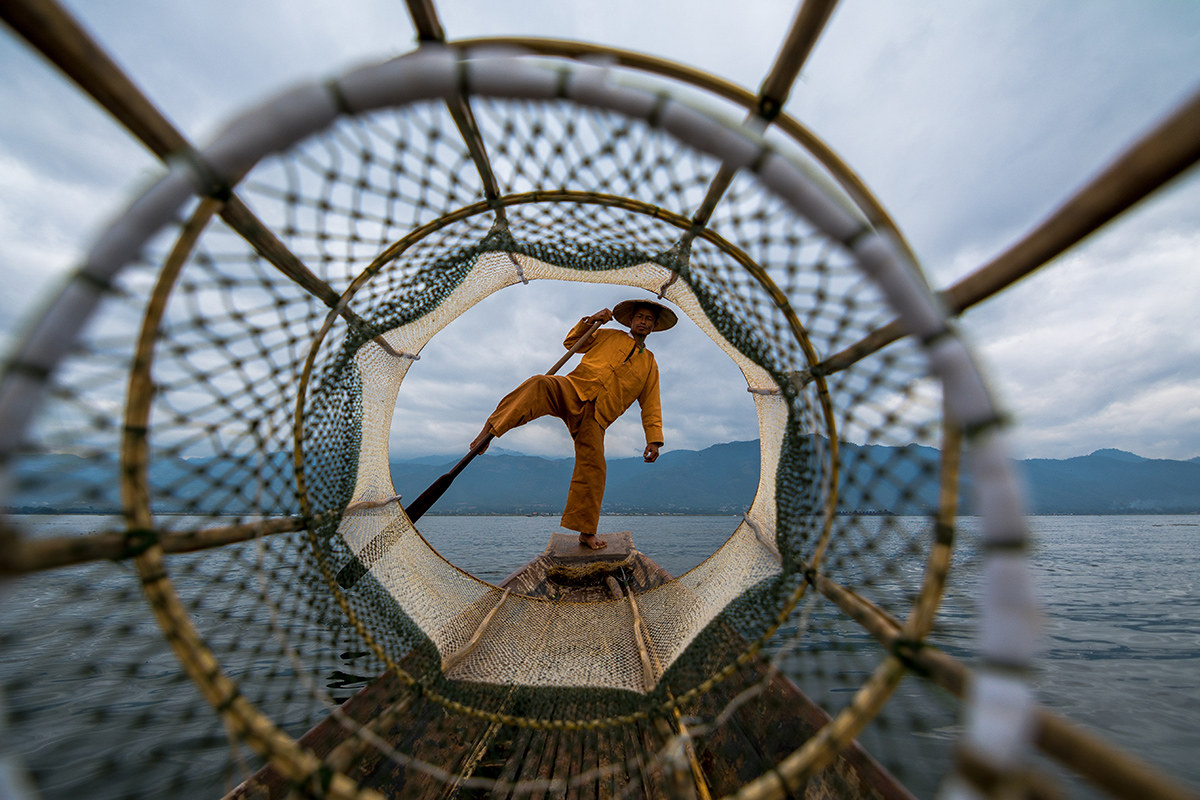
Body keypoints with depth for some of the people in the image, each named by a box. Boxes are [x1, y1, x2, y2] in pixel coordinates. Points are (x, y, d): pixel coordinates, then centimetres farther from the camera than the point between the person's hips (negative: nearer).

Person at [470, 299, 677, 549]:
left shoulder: (650, 364, 22)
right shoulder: (610, 337, 21)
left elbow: (651, 406, 18)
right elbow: (571, 343, 21)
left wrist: (654, 440, 6)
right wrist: (590, 321, 6)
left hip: (594, 417, 1)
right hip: (572, 391, 0)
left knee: (593, 465, -14)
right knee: (539, 385, -34)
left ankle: (586, 531, -1)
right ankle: (490, 429, -34)